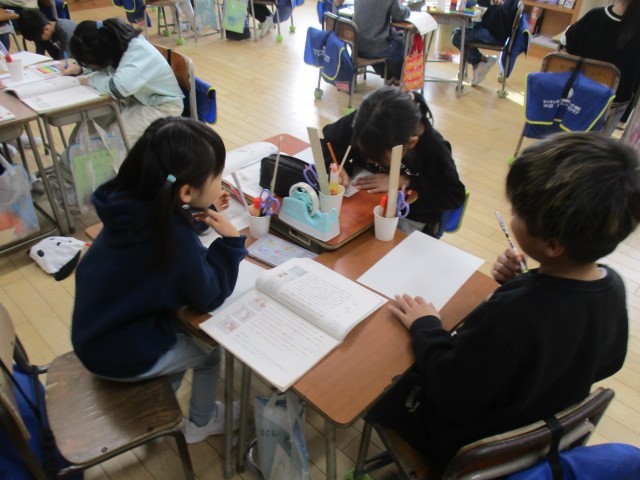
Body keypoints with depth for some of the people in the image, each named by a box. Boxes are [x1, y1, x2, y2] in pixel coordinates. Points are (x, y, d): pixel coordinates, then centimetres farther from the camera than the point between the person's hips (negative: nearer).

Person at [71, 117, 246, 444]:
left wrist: (202, 212, -1)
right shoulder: (175, 239, -35)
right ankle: (201, 423, 39)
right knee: (210, 350, 16)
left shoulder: (133, 205, -14)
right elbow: (209, 297, -19)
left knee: (185, 332, 27)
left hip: (94, 331, 7)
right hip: (121, 355, -7)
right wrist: (230, 240, -18)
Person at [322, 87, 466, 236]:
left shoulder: (434, 150, -28)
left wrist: (405, 182, -29)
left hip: (410, 217, -3)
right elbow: (327, 141, -4)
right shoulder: (362, 124, -21)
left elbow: (455, 196, -19)